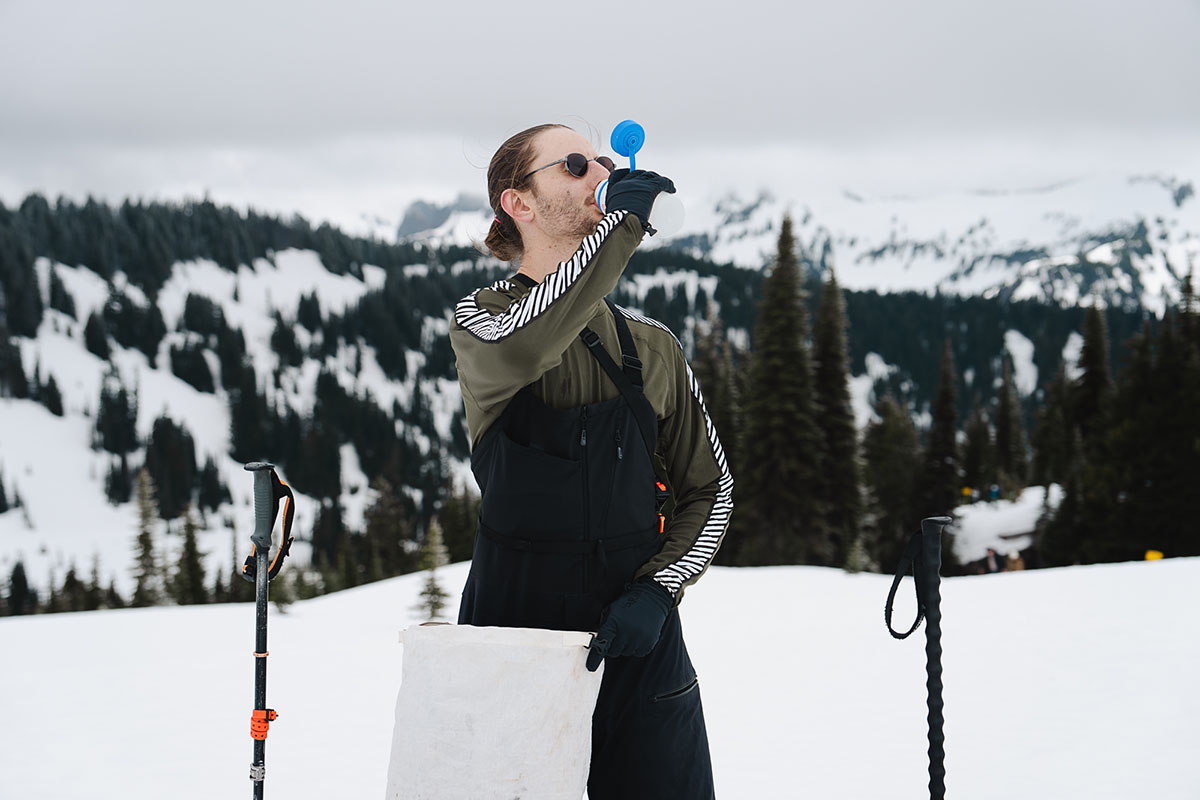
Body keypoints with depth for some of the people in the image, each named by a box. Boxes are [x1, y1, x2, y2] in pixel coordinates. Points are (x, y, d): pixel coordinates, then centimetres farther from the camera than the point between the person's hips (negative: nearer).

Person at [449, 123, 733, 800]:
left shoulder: (652, 347, 11)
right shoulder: (480, 320, 1)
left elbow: (712, 489, 14)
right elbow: (521, 350, -25)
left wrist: (657, 590, -4)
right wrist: (621, 221, -19)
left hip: (638, 649, 3)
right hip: (513, 639, -3)